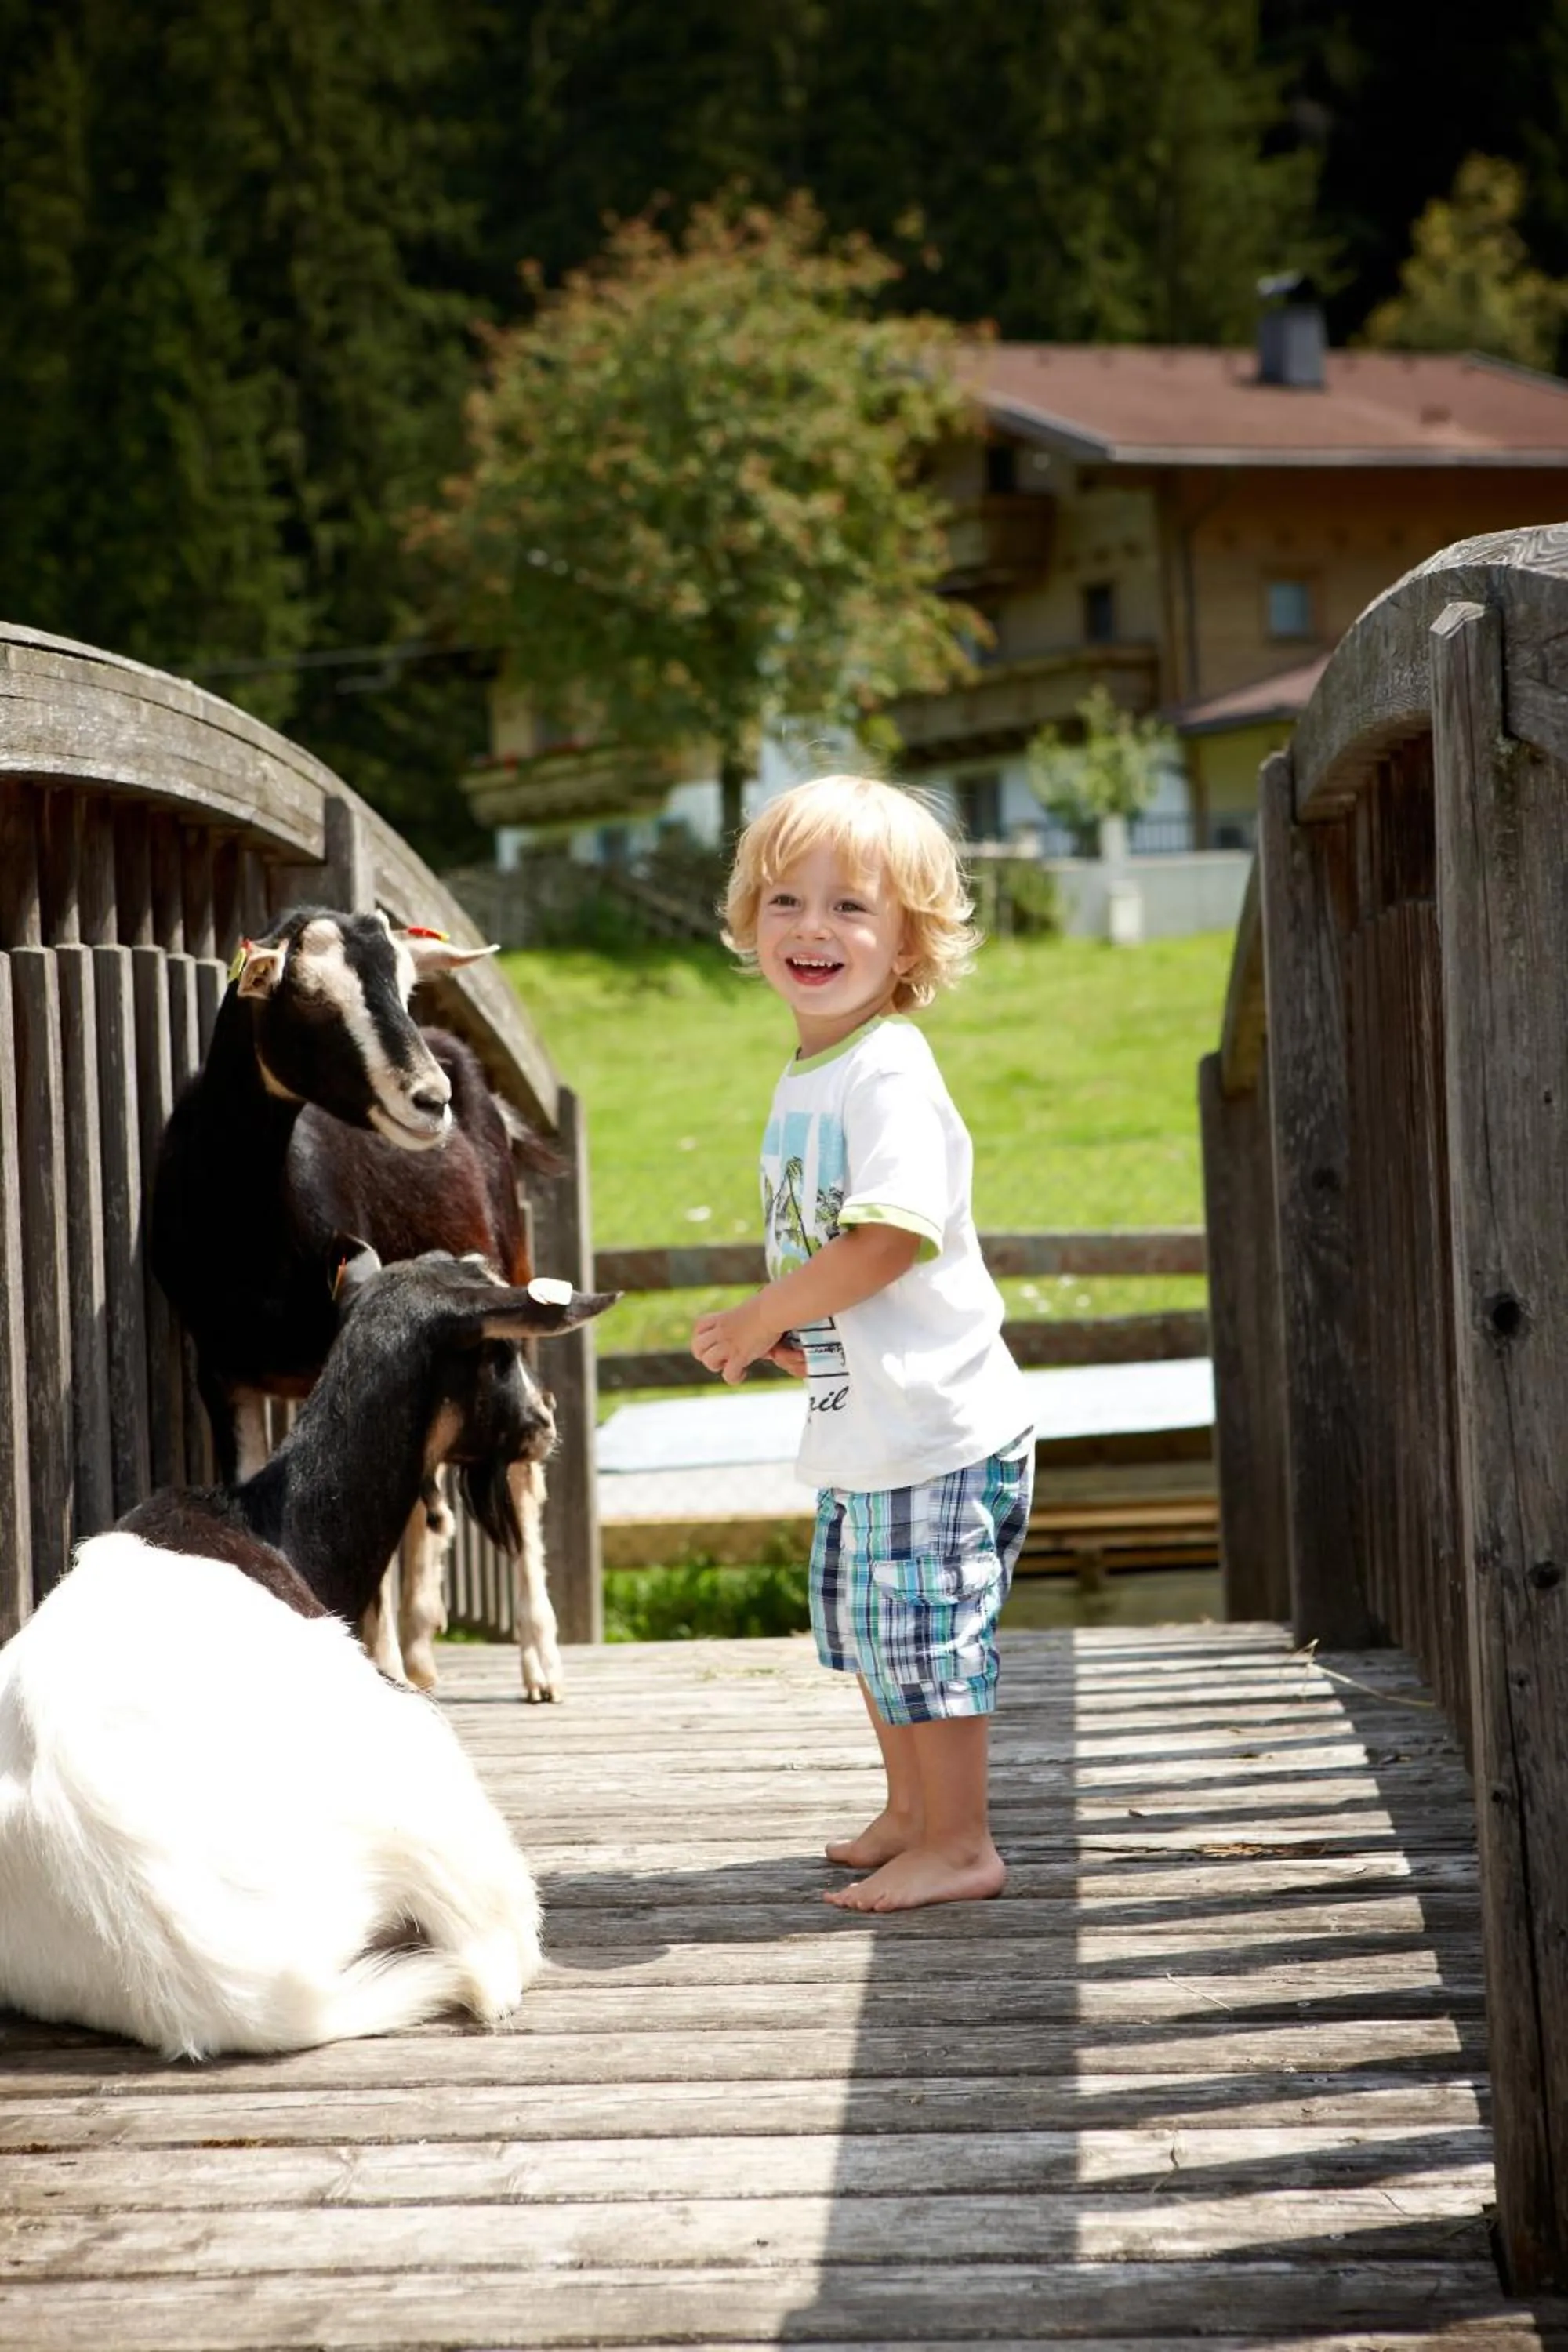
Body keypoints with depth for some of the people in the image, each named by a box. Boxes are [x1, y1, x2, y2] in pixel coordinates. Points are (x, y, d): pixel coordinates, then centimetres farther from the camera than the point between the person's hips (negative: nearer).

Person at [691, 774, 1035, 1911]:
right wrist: (792, 1332, 5)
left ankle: (959, 1846, 9)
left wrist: (761, 1317, -17)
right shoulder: (807, 1076, 11)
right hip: (861, 1429, 10)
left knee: (924, 1634, -3)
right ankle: (912, 1812, 37)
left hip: (937, 1429, -10)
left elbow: (884, 1244, -27)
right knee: (867, 1630, 21)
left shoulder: (889, 1070, -19)